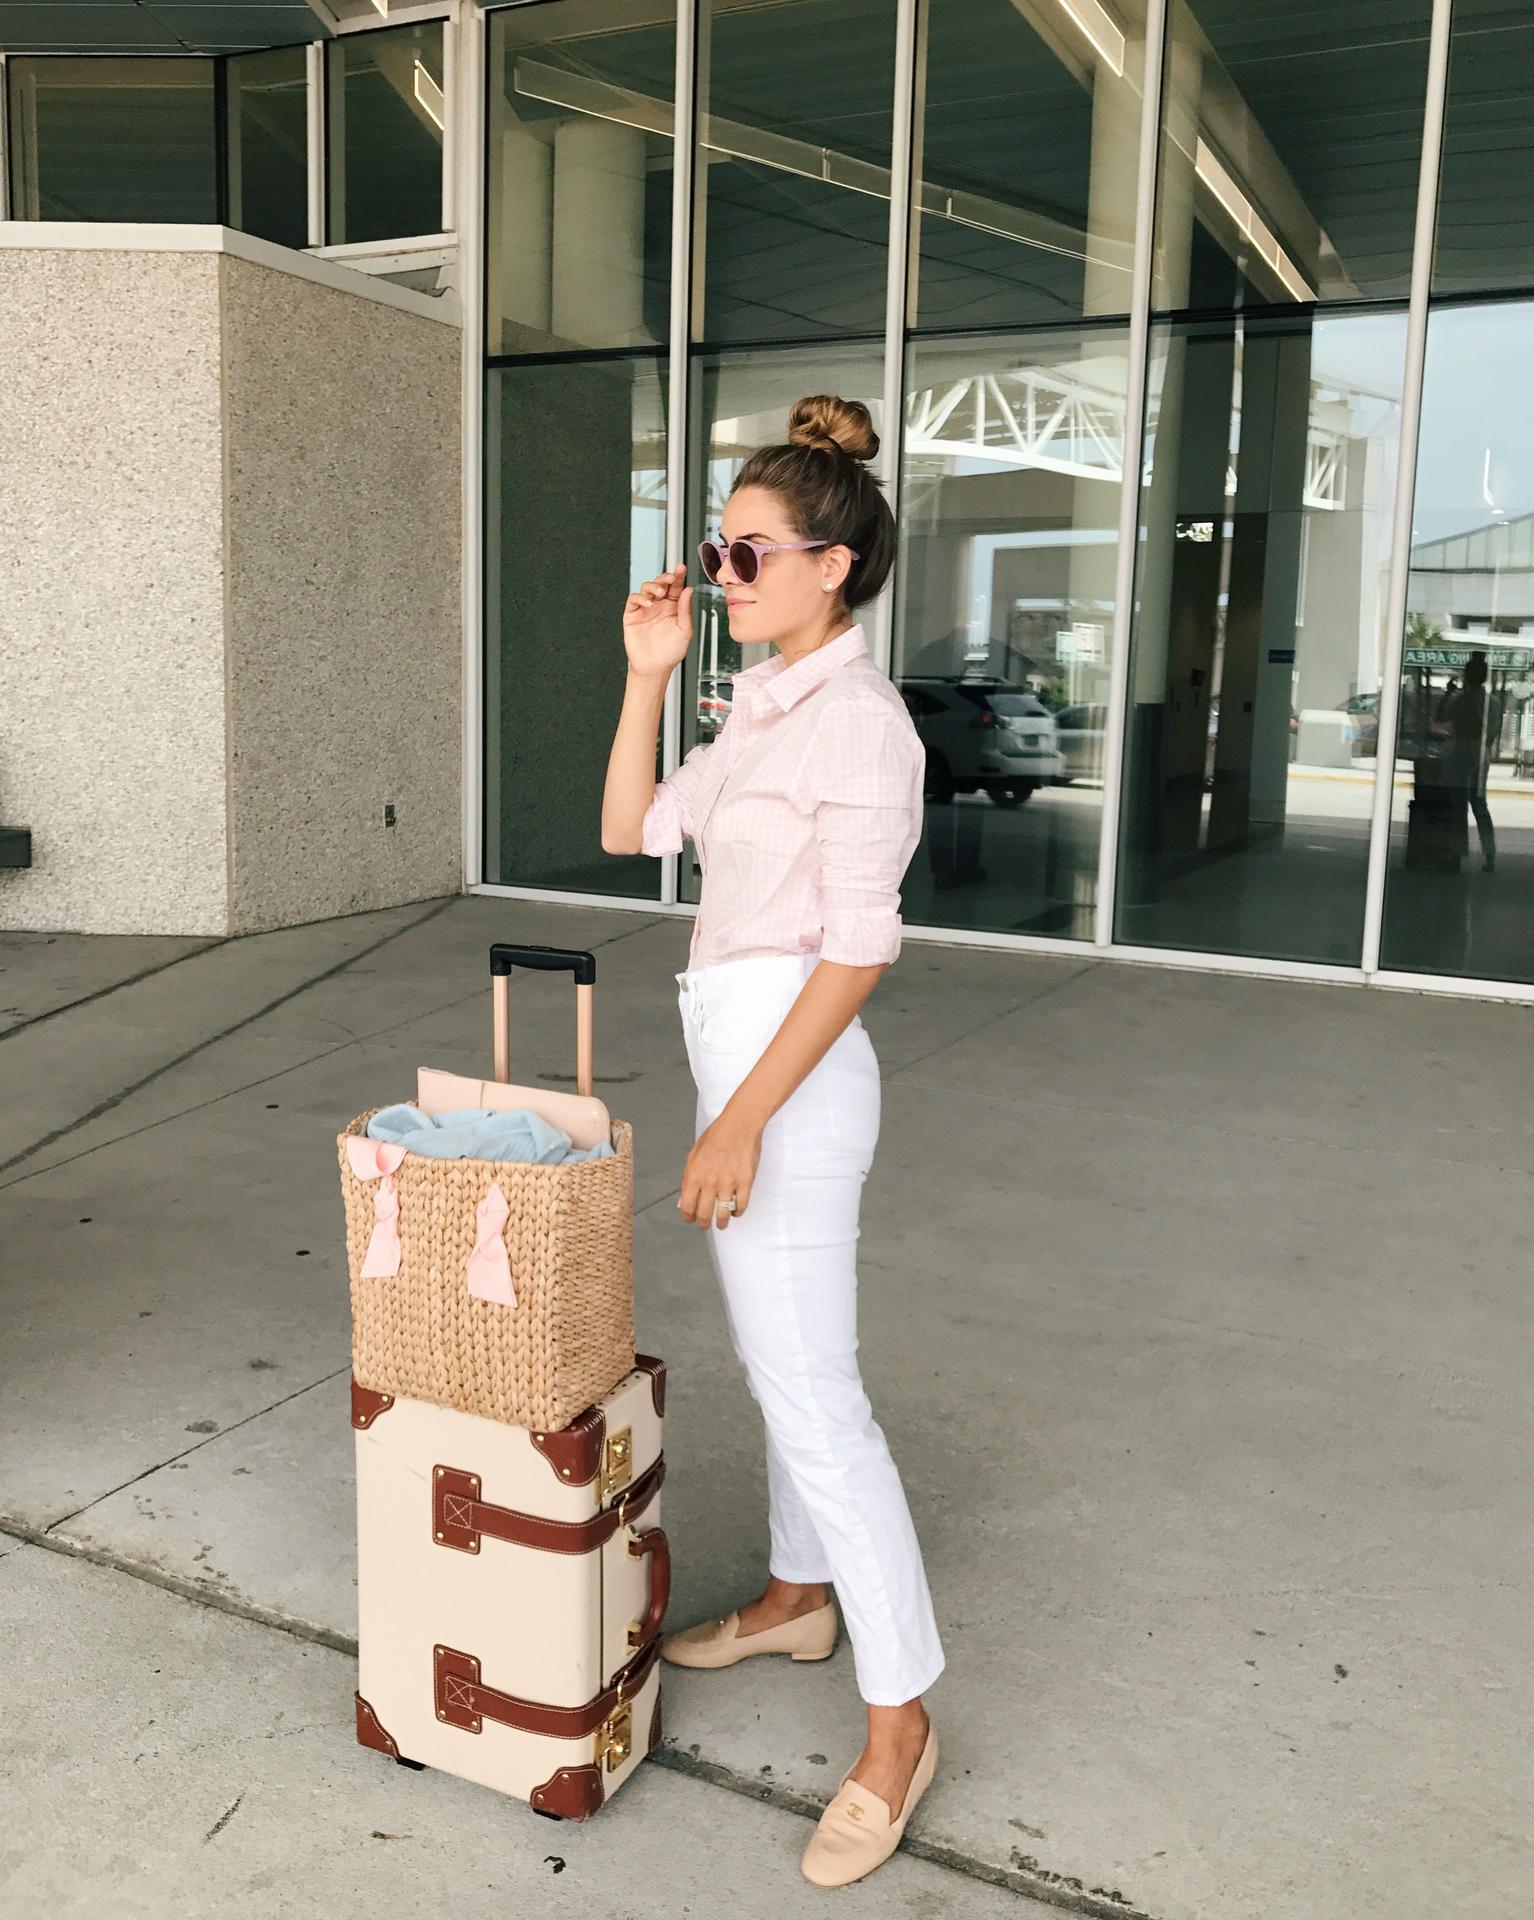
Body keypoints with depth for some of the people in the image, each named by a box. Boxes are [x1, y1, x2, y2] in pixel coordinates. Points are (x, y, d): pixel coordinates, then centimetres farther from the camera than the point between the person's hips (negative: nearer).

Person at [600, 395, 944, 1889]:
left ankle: (897, 1722, 10)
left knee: (811, 1393, -4)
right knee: (777, 1358, 21)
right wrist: (647, 675, 5)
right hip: (738, 1049, 9)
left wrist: (740, 1121, -22)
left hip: (790, 1065, -9)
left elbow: (856, 950, -20)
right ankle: (796, 1596, 40)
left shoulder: (860, 719, -16)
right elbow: (631, 834, 14)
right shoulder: (764, 703, 12)